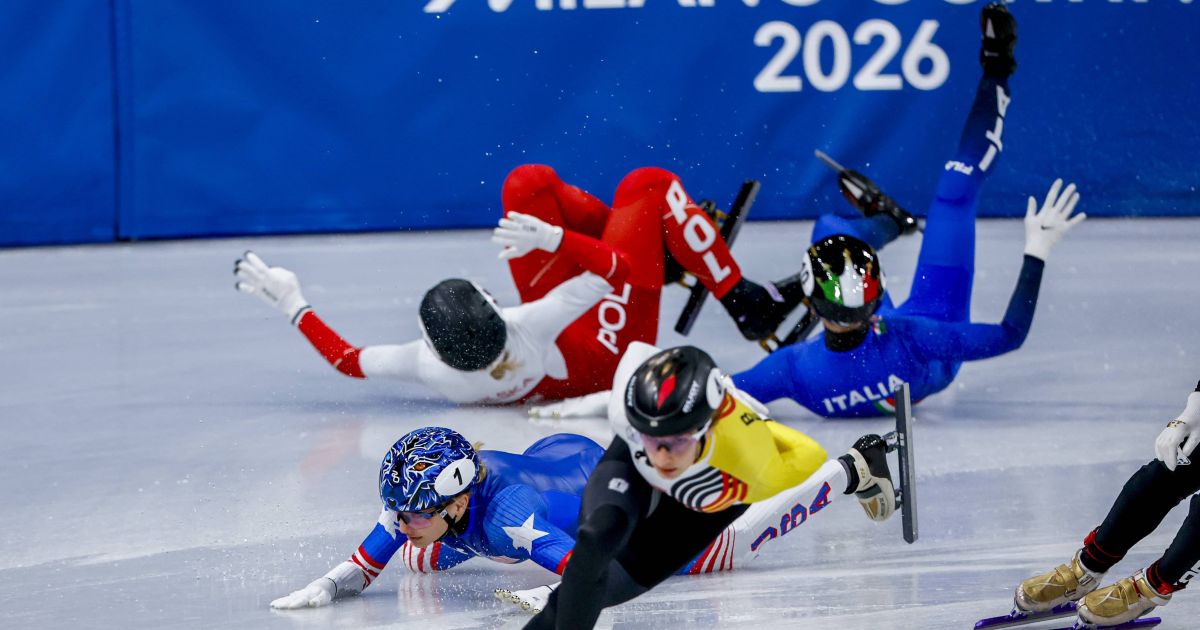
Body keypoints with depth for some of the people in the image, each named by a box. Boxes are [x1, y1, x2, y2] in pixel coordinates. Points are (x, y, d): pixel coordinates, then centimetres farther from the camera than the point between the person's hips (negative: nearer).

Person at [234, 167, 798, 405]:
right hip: (612, 354, -5)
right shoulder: (527, 329, -47)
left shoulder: (429, 370, -34)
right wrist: (555, 238, -48)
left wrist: (293, 305, -11)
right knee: (648, 186, -3)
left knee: (529, 182, 4)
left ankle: (667, 245, 24)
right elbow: (614, 270, -39)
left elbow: (349, 359, -15)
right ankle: (744, 302, 16)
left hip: (564, 351, 5)